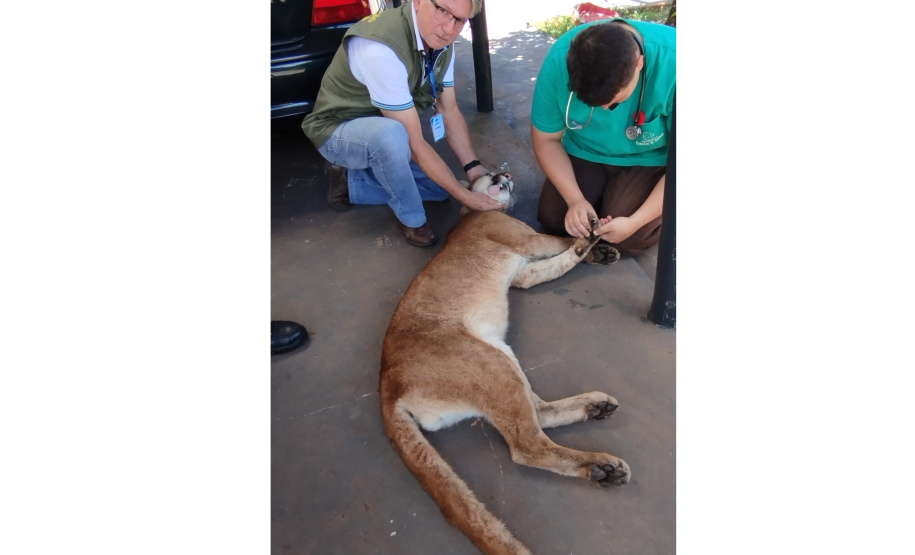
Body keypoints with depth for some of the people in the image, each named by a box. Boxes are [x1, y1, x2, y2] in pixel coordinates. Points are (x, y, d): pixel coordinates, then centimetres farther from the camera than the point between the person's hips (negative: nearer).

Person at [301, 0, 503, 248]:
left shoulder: (440, 41, -10)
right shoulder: (380, 49, -35)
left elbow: (449, 111, -1)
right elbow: (414, 143, -32)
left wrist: (473, 167, -10)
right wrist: (463, 195, -28)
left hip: (385, 133, 8)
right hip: (338, 129, -8)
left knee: (440, 186, 6)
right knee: (392, 134, -39)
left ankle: (348, 179, 11)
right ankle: (411, 217, -12)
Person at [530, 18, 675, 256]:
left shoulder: (672, 63, -32)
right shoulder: (559, 61, -25)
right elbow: (546, 139, -12)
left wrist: (635, 222, -30)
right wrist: (575, 199, -24)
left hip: (652, 159, -3)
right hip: (586, 154, 3)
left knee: (629, 238, -21)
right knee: (552, 221, -11)